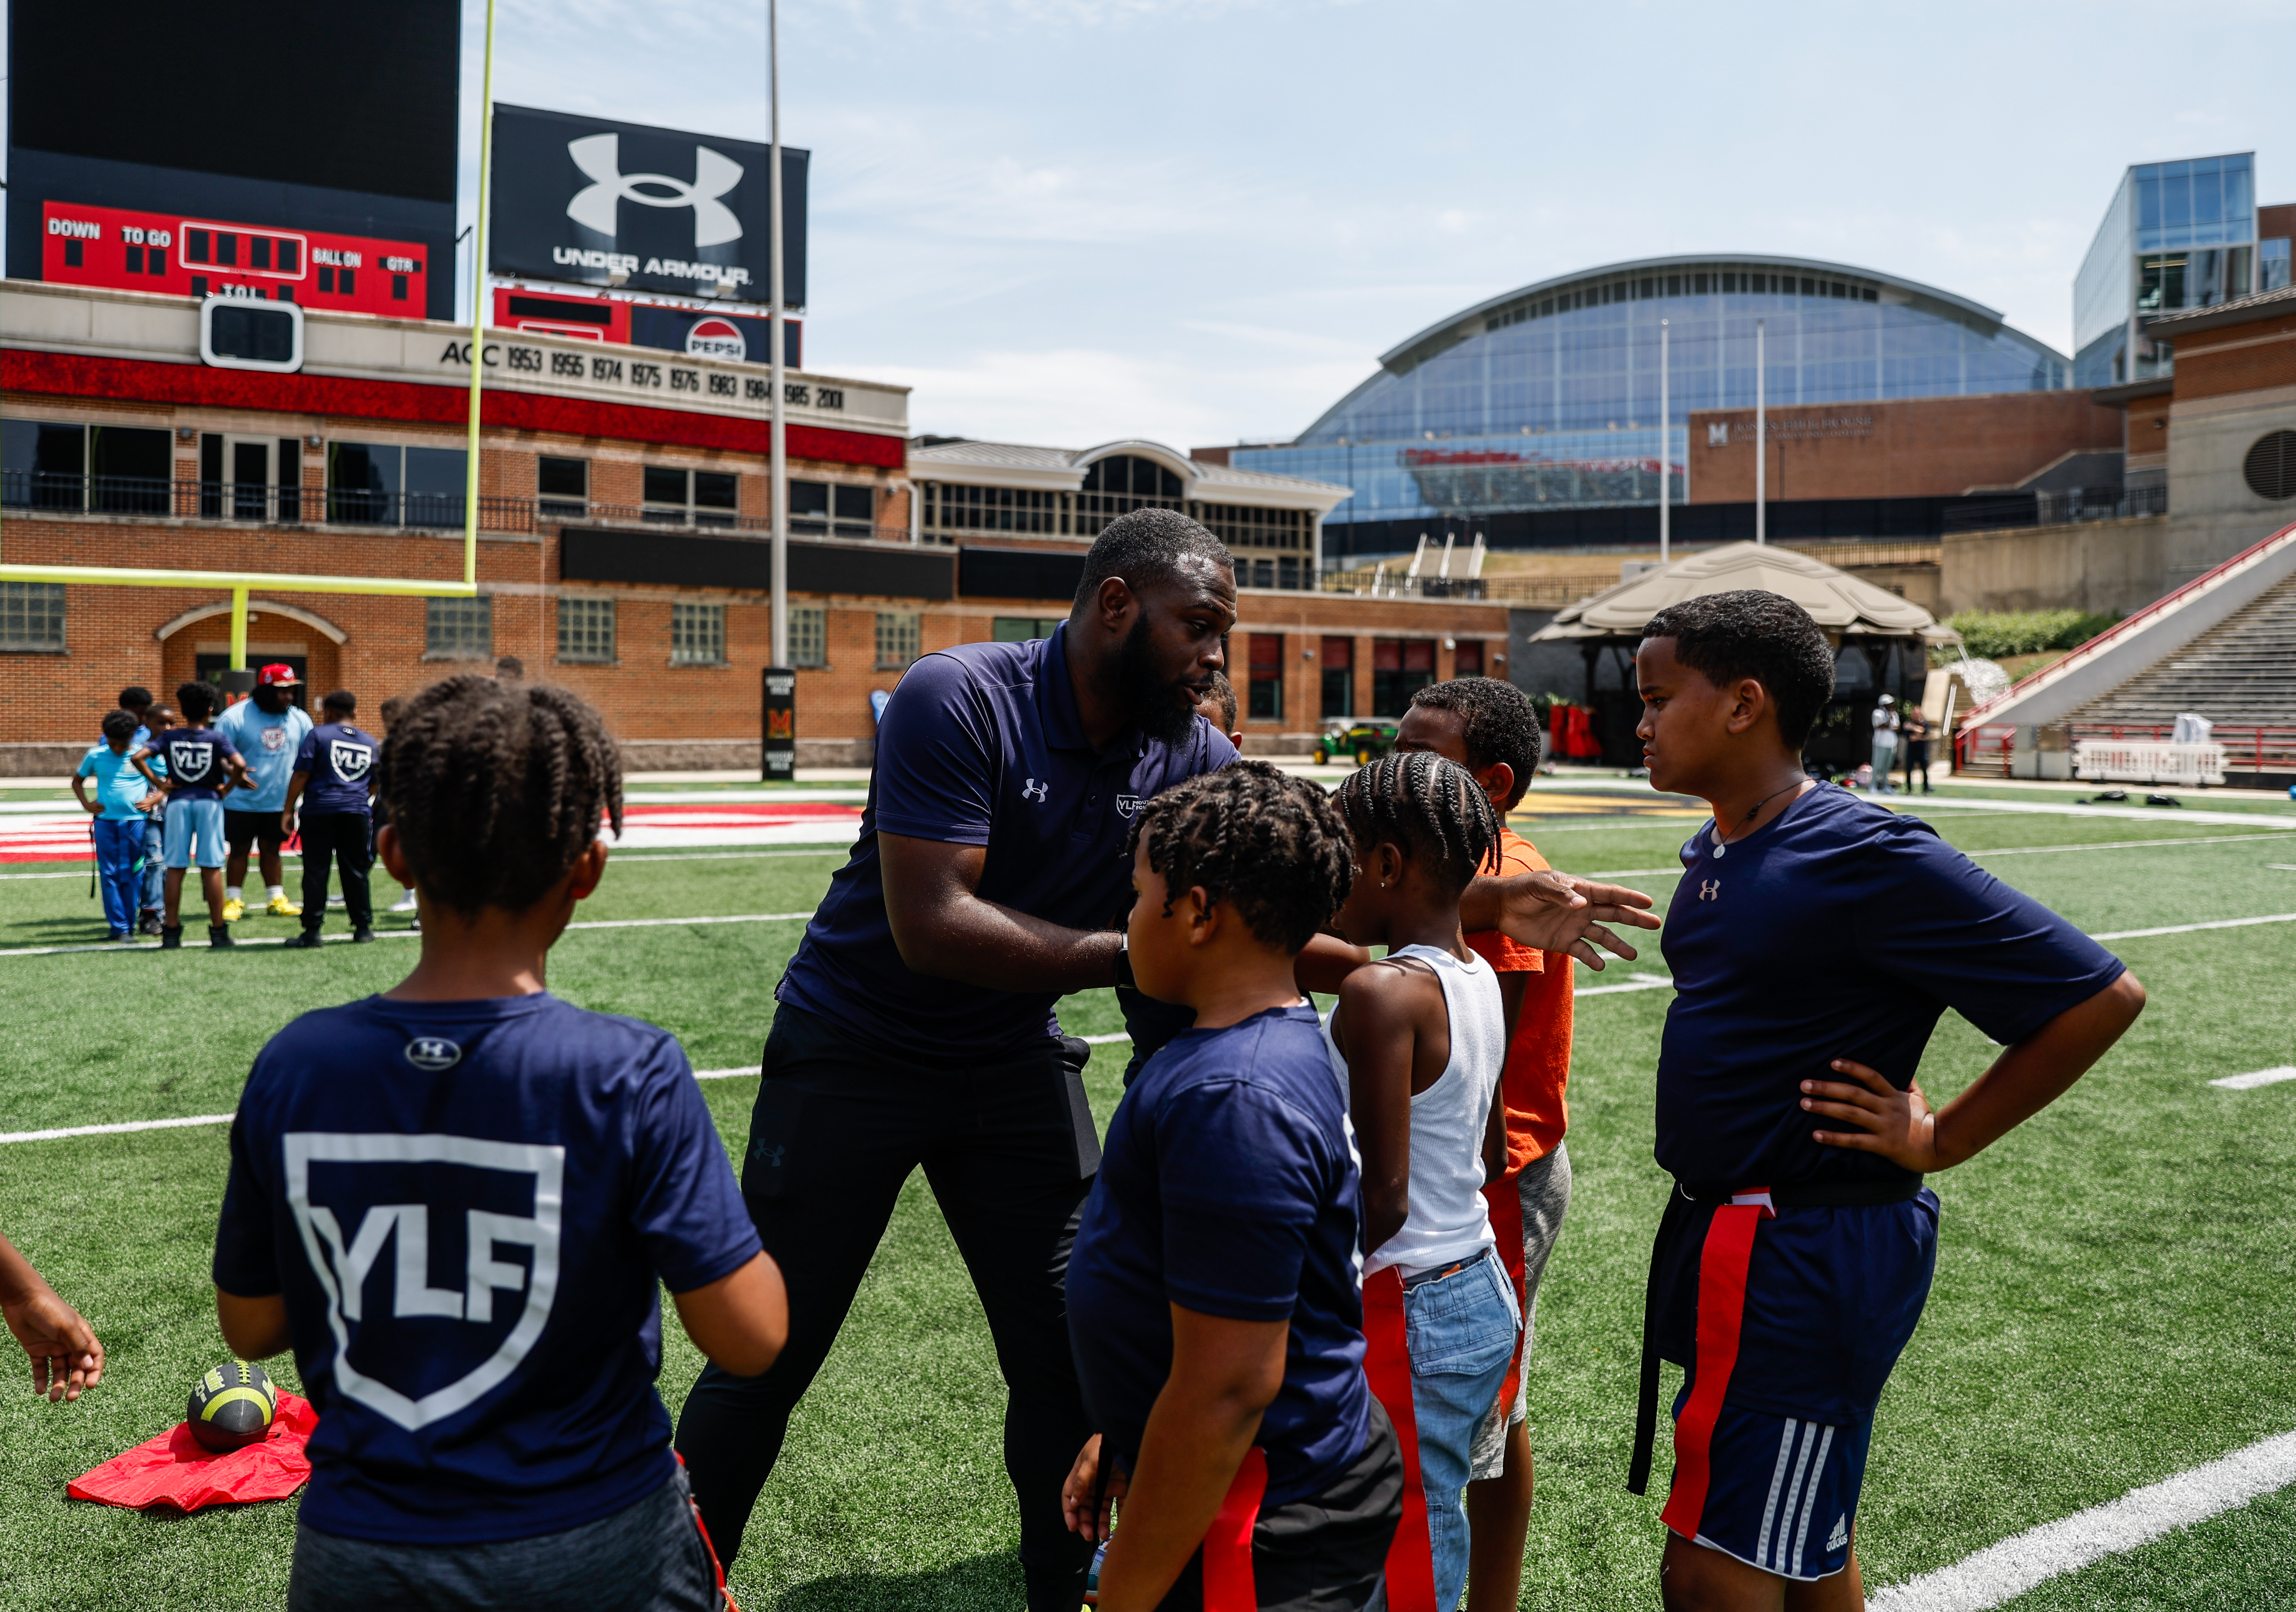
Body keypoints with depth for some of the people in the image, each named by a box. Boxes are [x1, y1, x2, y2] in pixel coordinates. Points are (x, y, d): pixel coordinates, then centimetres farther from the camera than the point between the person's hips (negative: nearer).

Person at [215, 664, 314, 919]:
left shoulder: (299, 719, 3)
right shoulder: (236, 717, -11)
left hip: (279, 802, 3)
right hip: (242, 802, -3)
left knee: (271, 851, 13)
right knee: (240, 850, 5)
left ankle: (276, 900, 20)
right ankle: (233, 901, 14)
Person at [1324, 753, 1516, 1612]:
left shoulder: (1379, 994, -21)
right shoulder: (1479, 978, 4)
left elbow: (1383, 1198, -23)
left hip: (1406, 1311, -8)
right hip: (1483, 1291, 9)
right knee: (1435, 1540, 21)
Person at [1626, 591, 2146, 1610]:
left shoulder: (1864, 857, -19)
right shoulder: (1716, 854, 7)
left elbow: (2101, 996, -16)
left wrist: (1939, 1141, -13)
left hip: (1808, 1261, -8)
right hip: (1722, 1233, 8)